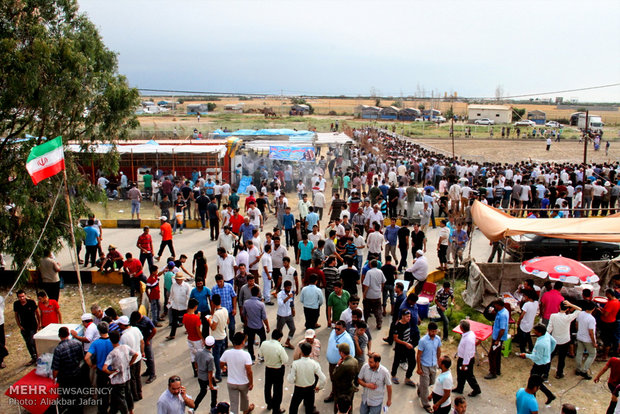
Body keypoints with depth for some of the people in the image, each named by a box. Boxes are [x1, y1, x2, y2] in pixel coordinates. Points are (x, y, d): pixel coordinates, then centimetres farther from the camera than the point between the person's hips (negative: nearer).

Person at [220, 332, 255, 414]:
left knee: (233, 403, 12)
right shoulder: (246, 355, -26)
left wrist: (224, 367, 24)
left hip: (231, 383, 1)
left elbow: (221, 365, 0)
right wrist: (251, 383, -9)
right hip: (244, 383, 0)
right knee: (244, 397, 28)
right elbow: (249, 371, -24)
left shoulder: (226, 353, -17)